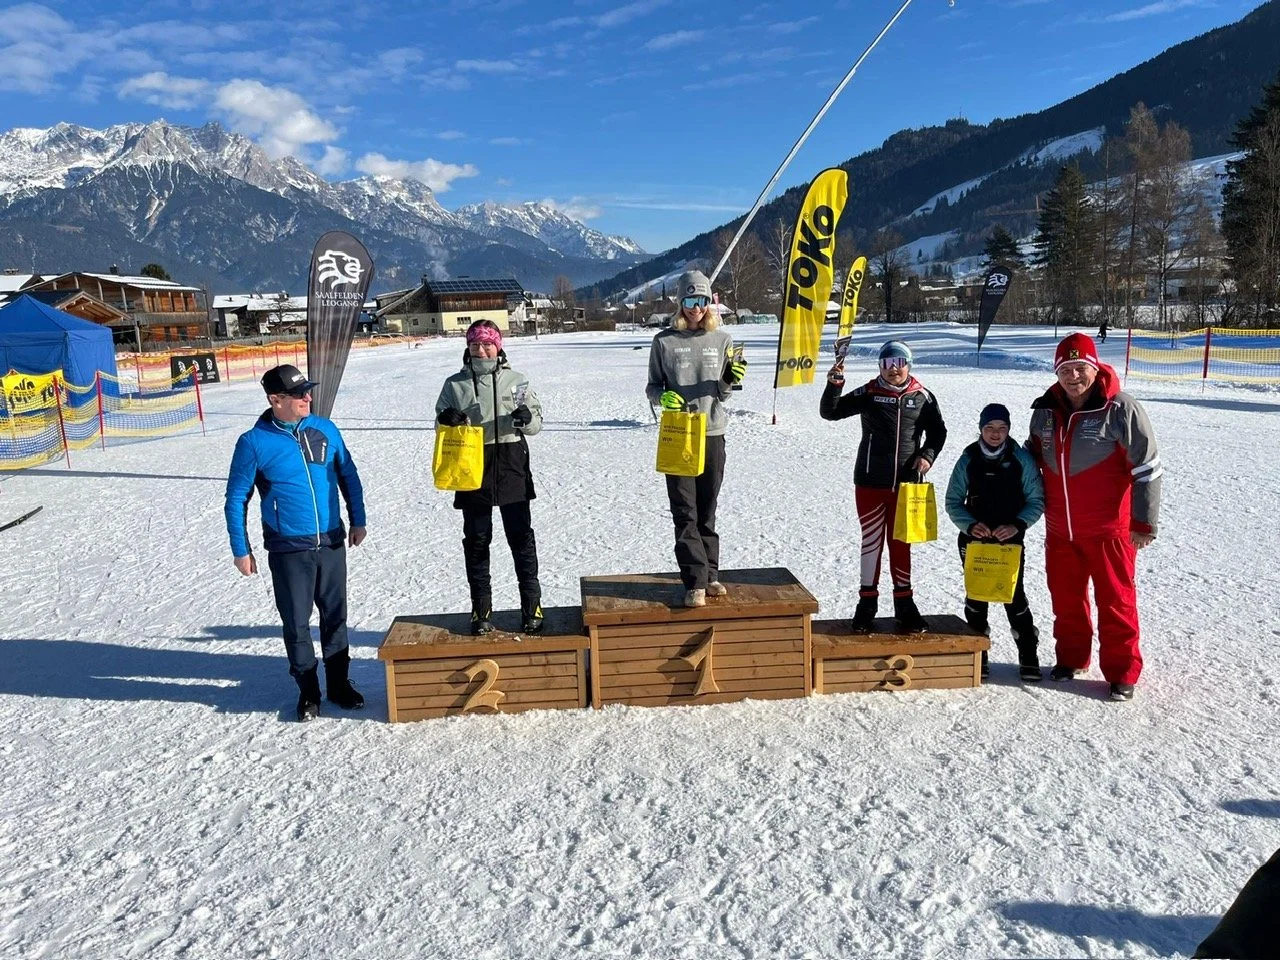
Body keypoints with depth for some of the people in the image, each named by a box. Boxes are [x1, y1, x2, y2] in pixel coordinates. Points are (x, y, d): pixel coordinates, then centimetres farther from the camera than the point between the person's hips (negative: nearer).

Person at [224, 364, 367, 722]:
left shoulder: (325, 430, -1)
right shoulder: (254, 443, -9)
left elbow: (348, 476, 10)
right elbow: (236, 499, -2)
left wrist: (358, 521, 9)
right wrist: (241, 550, -2)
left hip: (332, 544, 3)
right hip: (288, 550, -3)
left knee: (335, 616, 12)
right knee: (296, 623, 8)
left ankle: (339, 683, 28)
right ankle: (308, 690, 24)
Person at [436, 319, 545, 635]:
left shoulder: (516, 380, 3)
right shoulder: (455, 384, 5)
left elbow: (537, 421, 6)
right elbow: (442, 426, 11)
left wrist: (526, 417, -17)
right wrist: (446, 419, -13)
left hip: (511, 464, -1)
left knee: (521, 536, 5)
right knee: (476, 539, 7)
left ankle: (532, 605, 15)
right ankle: (481, 609, 17)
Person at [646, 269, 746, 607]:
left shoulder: (722, 340, 5)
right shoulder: (664, 341, 1)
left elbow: (722, 395, 9)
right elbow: (652, 388, 6)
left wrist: (730, 380, -12)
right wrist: (662, 397, -16)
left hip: (712, 433, 2)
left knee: (707, 511, 10)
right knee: (685, 513, -2)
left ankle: (710, 575, 20)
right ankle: (695, 582, 2)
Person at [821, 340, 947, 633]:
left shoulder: (922, 397, 2)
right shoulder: (868, 393, -2)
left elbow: (937, 431, 13)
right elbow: (830, 412, -4)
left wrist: (927, 455, -4)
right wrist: (834, 385, -20)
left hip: (906, 484, 1)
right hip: (870, 483, -1)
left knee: (901, 543, 11)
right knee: (871, 541, 5)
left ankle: (904, 602, 23)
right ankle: (867, 603, 16)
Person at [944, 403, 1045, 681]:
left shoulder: (1021, 459, -3)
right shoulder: (968, 460, 0)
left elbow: (1036, 500, 0)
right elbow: (953, 501, 2)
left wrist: (1018, 525, -16)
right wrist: (970, 525, -15)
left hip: (1010, 541, -1)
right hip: (973, 540, 2)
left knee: (1014, 596, -5)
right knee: (975, 596, 6)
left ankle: (1028, 657, 8)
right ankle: (978, 654, 18)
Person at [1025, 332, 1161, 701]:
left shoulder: (1120, 408, -14)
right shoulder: (1045, 410, 2)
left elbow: (1148, 468, -11)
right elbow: (1033, 457, 18)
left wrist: (1144, 522, -11)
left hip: (1108, 529, -5)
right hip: (1059, 529, 5)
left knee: (1115, 601, 4)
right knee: (1065, 598, 16)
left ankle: (1122, 672, 18)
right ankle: (1071, 658, 34)